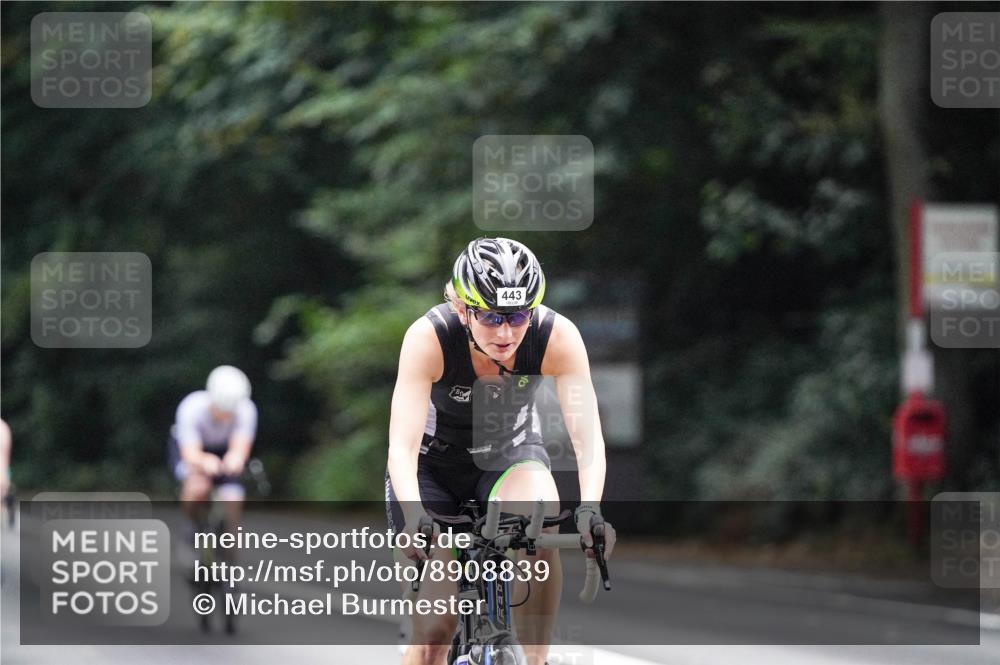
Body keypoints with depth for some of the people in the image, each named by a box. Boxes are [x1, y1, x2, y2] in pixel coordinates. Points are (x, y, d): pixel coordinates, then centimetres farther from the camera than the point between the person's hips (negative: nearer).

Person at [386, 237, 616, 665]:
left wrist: (590, 509, -50)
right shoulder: (429, 338, -31)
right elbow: (402, 447, -37)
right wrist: (415, 518, -54)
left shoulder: (558, 337, -27)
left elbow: (587, 435, -33)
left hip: (511, 452, 1)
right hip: (434, 463, -1)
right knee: (434, 629, -8)